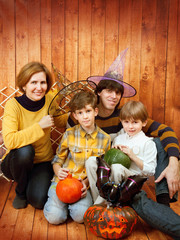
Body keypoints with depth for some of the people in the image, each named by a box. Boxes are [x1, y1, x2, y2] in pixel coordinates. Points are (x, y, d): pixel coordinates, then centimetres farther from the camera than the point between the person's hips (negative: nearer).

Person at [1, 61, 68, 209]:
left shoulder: (49, 100, -8)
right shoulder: (14, 104, -19)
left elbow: (61, 122, 11)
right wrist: (39, 126, -30)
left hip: (43, 161, 2)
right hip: (17, 162, -1)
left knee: (39, 200, -22)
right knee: (24, 150, -35)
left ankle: (37, 181, 16)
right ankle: (20, 191, -5)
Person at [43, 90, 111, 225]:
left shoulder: (105, 139, 0)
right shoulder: (69, 134, -1)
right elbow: (57, 160, 6)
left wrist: (86, 183, -11)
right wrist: (58, 172, -17)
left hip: (85, 184, 0)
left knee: (81, 216, -24)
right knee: (55, 217, -18)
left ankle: (73, 202, 8)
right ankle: (55, 200, 14)